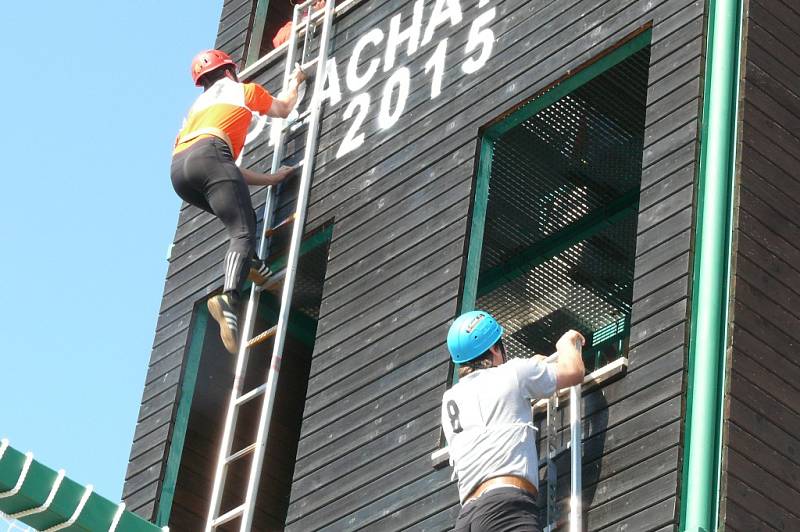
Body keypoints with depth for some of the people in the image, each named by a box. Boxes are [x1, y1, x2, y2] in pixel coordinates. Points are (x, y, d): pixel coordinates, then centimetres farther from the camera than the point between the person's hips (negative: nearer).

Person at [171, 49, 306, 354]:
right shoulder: (243, 90, 25)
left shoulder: (198, 106, 40)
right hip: (208, 155, -6)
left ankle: (248, 264, -1)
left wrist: (270, 179, 39)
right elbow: (284, 109, 43)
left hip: (178, 170, 6)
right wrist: (295, 82, 61)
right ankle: (229, 299, -43)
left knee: (241, 215, 28)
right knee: (243, 232, -17)